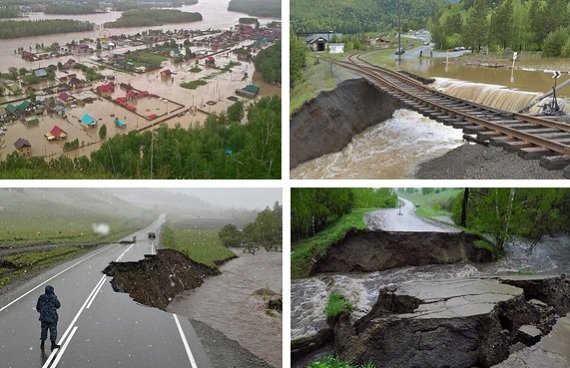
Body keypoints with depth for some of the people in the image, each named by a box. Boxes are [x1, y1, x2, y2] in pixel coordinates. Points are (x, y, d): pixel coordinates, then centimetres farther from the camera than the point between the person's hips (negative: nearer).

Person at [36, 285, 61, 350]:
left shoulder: (41, 297, -1)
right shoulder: (53, 298, -14)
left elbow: (38, 307, 8)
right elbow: (58, 305, -2)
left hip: (43, 317, 4)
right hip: (52, 318, -4)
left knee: (44, 330, 16)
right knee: (53, 330, 4)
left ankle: (42, 344, 24)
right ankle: (53, 344, 7)